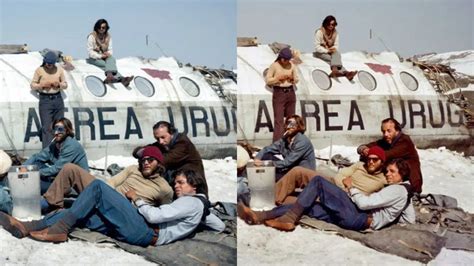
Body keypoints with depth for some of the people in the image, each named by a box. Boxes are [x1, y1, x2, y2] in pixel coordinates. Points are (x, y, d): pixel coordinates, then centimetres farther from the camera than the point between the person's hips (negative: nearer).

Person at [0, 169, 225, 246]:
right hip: (143, 231, 9)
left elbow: (155, 216, -14)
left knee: (97, 186, -14)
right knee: (82, 214, 1)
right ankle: (26, 227, -9)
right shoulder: (199, 207, 22)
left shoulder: (192, 202, -4)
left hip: (144, 231, -9)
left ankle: (59, 230, -16)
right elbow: (221, 227, 32)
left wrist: (136, 198, 1)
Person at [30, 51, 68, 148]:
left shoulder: (59, 70, 8)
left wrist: (59, 84, -7)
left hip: (58, 99, 3)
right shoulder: (39, 70, 1)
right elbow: (32, 85, 5)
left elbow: (65, 84, 15)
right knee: (47, 128, -8)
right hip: (45, 100, -3)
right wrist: (42, 85, -12)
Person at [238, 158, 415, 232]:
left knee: (318, 181, -10)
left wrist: (351, 187, 0)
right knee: (307, 207, 1)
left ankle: (288, 220, -17)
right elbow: (410, 220, 28)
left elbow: (364, 203, -15)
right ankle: (259, 216, -11)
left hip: (358, 218, -9)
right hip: (361, 220, 9)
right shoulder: (403, 193, 22)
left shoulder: (397, 189, -7)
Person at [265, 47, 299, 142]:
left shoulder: (292, 65, 5)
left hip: (290, 93, 5)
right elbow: (267, 80, -5)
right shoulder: (274, 65, -6)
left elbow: (296, 79, 13)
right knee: (278, 119, -8)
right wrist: (278, 78, -16)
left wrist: (292, 78, -8)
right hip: (279, 93, -4)